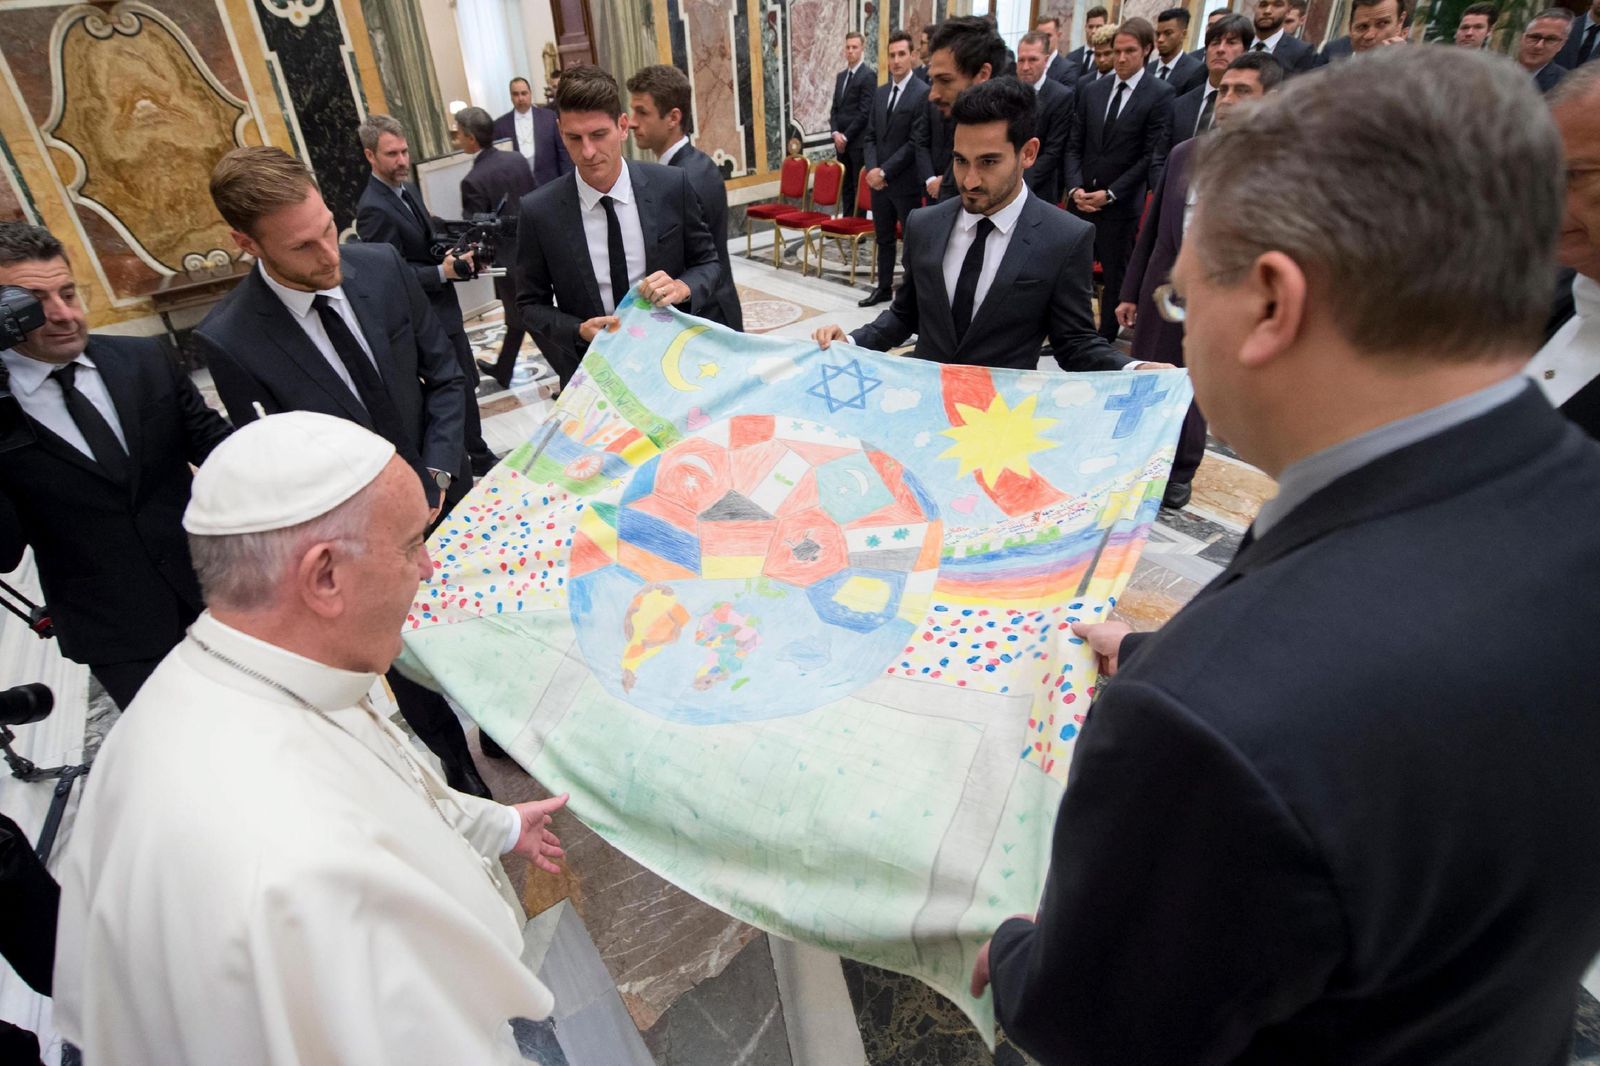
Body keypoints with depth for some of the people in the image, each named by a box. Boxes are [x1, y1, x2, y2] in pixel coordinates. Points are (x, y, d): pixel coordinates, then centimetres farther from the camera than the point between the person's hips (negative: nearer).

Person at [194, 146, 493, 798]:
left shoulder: (383, 268, -11)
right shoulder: (229, 340, -19)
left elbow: (444, 376, -2)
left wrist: (437, 478, -11)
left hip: (449, 499, 3)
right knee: (412, 669, 14)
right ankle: (460, 769, 39)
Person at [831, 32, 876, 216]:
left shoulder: (868, 75, -7)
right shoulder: (840, 76, 16)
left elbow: (865, 112, -14)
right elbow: (835, 108, 16)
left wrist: (846, 136, -14)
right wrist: (836, 133, -1)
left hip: (859, 141, -7)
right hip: (841, 141, 7)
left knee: (860, 186, -3)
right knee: (846, 186, 10)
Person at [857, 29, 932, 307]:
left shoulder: (923, 93, -10)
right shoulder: (880, 93, 11)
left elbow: (917, 143, -15)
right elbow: (869, 135, 11)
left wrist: (885, 171, -17)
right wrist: (872, 169, -7)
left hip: (905, 181, -6)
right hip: (878, 179, 6)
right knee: (883, 238, 15)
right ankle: (884, 286, 26)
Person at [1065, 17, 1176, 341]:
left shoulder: (1160, 94, -4)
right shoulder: (1091, 91, 10)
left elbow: (1153, 156, -8)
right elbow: (1074, 146, 9)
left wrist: (1110, 193, -13)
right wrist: (1075, 187, -6)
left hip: (1121, 204, -4)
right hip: (1081, 199, 4)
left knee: (1115, 275, 6)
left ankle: (1106, 341, 17)